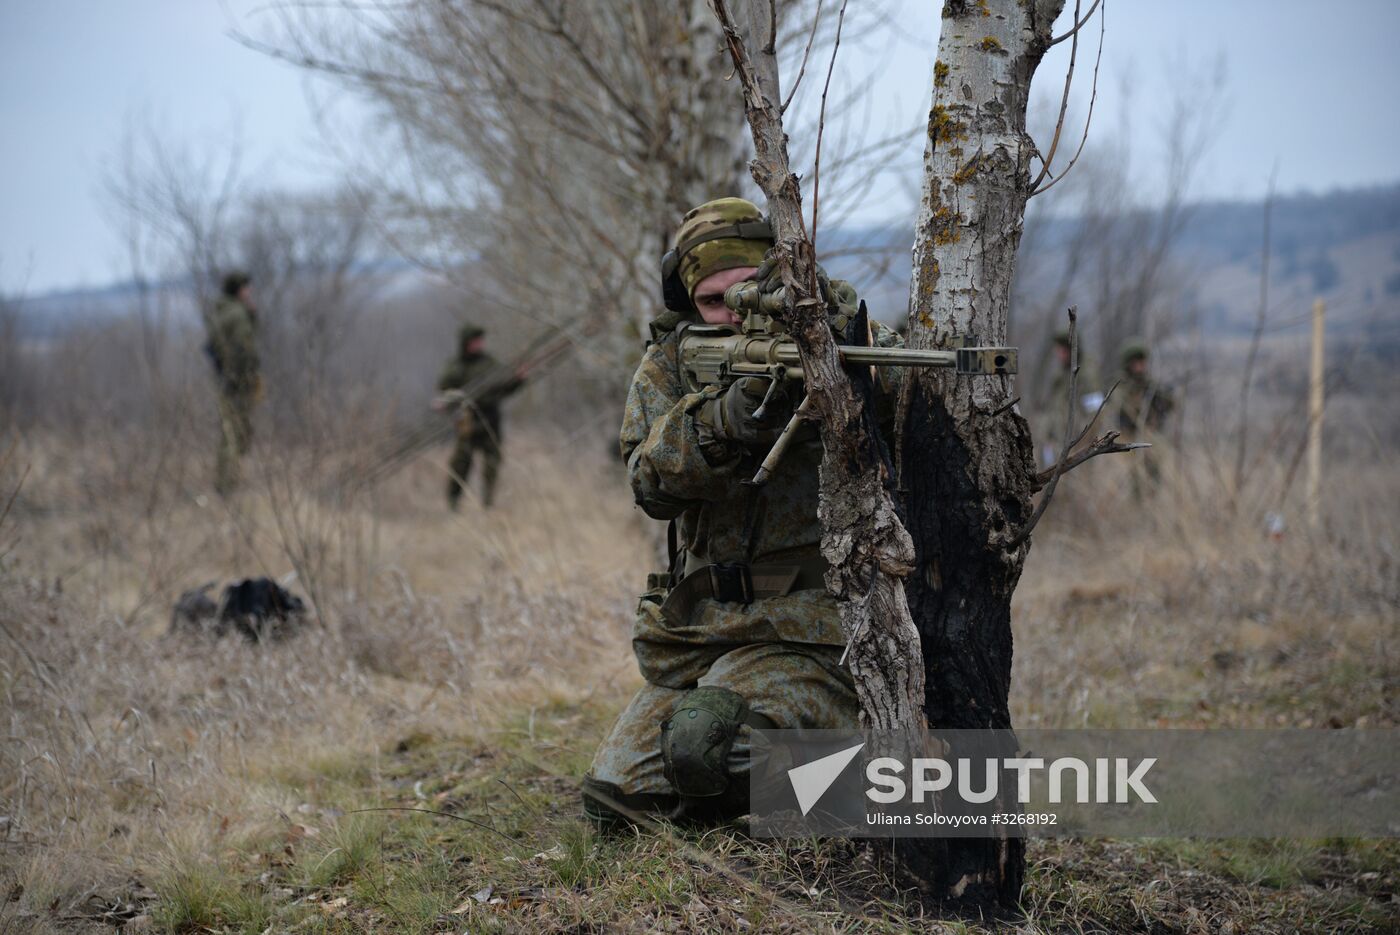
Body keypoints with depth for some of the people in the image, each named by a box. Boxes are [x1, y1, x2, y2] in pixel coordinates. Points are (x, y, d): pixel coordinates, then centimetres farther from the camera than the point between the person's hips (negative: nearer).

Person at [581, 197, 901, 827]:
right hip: (697, 641, 5)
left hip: (812, 631, -5)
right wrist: (732, 415, -30)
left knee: (708, 740, -29)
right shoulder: (669, 367, 4)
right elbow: (653, 480, -13)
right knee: (614, 801, 4)